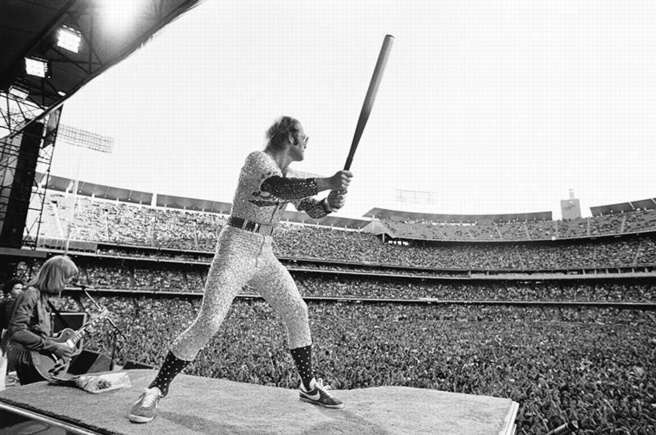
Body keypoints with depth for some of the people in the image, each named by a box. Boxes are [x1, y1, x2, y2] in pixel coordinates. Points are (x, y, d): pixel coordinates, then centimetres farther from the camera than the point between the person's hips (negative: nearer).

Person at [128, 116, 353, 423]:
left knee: (297, 312, 5)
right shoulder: (257, 159, -12)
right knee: (208, 323, -14)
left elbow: (312, 210, 14)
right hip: (236, 249, -7)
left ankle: (309, 386, 22)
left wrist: (331, 202, -7)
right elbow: (279, 188, -32)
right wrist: (327, 182, -31)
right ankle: (156, 390, 5)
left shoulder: (291, 176, 12)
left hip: (264, 255, 8)